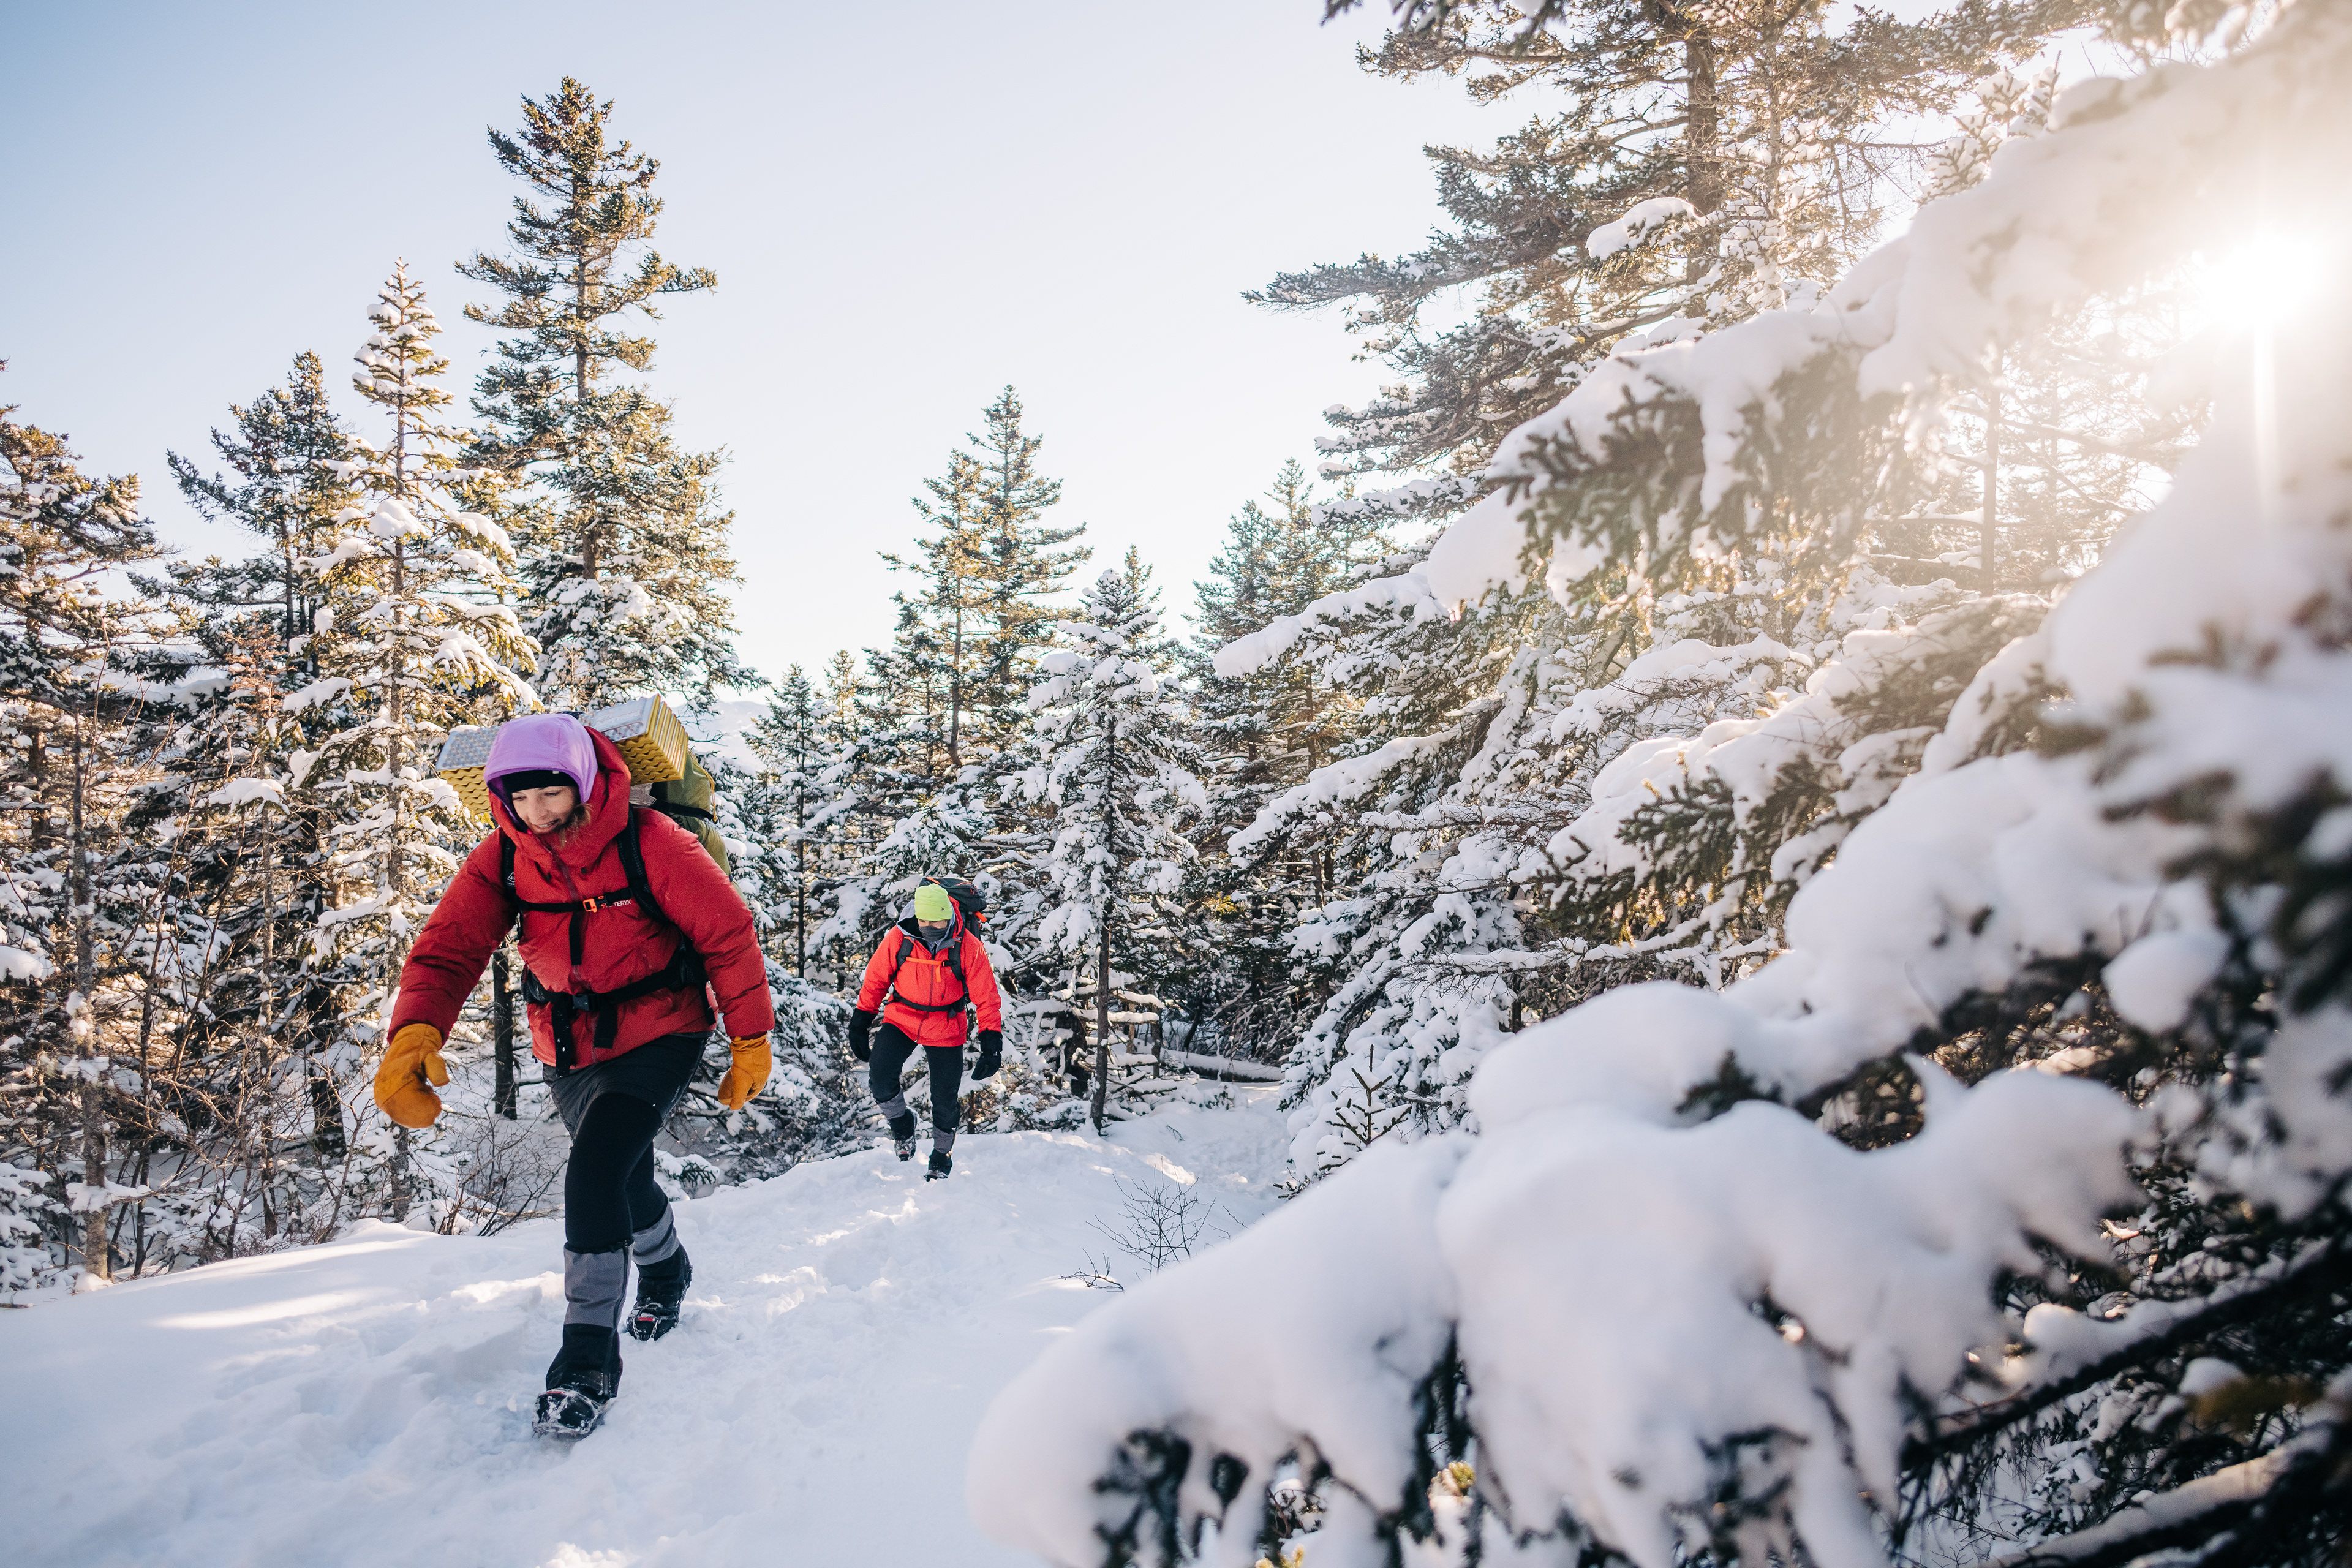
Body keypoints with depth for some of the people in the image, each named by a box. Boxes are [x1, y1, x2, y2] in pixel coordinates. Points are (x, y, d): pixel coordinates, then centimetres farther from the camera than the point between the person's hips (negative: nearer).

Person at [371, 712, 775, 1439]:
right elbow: (447, 948, -16)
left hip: (659, 1033, -5)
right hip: (568, 1048, 5)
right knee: (625, 1175, 21)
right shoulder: (501, 859, -9)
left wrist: (750, 1041, -11)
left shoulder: (648, 842, -21)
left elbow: (728, 934, -15)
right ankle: (665, 1272, 53)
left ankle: (589, 1358, -9)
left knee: (594, 1170, -23)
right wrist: (415, 1034, -37)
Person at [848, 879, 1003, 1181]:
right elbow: (875, 981, 0)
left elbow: (986, 997, -10)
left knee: (944, 1101, 2)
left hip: (946, 1029, -1)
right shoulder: (898, 939, -15)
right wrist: (859, 1026, 3)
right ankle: (901, 1122, 12)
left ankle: (942, 1154, 31)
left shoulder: (969, 947, -18)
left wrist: (992, 1043, -13)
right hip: (902, 1019, 1)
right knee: (880, 1077, -20)